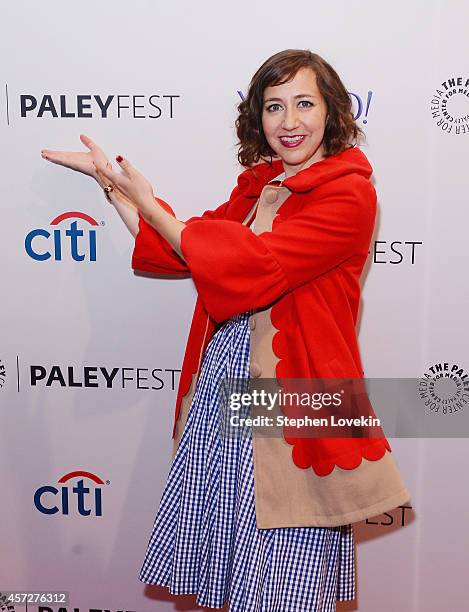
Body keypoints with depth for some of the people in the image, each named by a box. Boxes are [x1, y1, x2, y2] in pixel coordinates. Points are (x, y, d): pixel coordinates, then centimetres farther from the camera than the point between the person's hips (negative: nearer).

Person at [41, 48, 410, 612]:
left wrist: (147, 202, -15)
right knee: (224, 565, 19)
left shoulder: (349, 193, -12)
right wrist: (110, 181, 12)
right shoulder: (258, 184, 11)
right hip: (223, 388, 7)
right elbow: (179, 253, 14)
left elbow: (251, 267, -23)